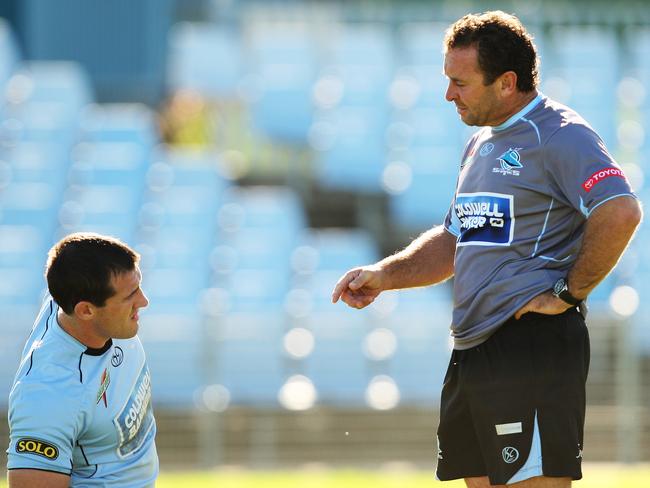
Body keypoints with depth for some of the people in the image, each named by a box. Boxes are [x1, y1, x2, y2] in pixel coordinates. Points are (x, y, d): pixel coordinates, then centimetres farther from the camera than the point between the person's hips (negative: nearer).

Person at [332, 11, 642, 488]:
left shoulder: (560, 136, -11)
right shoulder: (481, 144, 21)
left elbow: (621, 212, -25)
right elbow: (454, 241, 30)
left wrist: (569, 294, -18)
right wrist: (383, 275, 15)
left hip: (532, 346, -10)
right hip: (472, 353, 10)